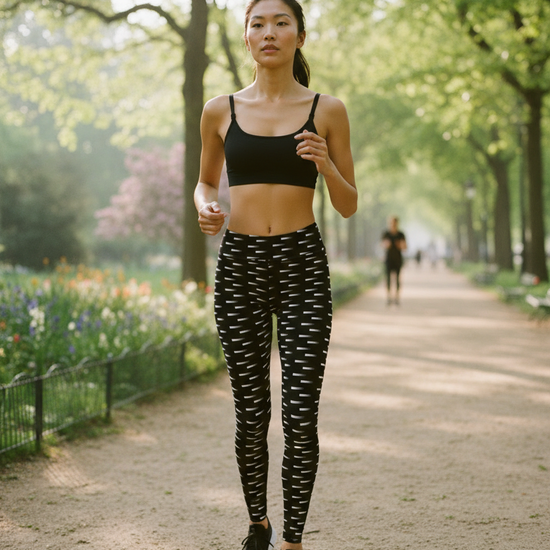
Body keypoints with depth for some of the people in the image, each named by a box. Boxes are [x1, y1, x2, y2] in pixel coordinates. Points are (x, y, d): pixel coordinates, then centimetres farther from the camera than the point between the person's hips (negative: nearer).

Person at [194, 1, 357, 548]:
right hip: (239, 262, 1)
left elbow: (348, 206, 6)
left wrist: (325, 164, -13)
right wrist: (204, 207, -1)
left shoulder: (327, 110, 2)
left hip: (302, 263, -1)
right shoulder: (220, 111, 6)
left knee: (300, 412, -6)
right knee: (251, 411, 6)